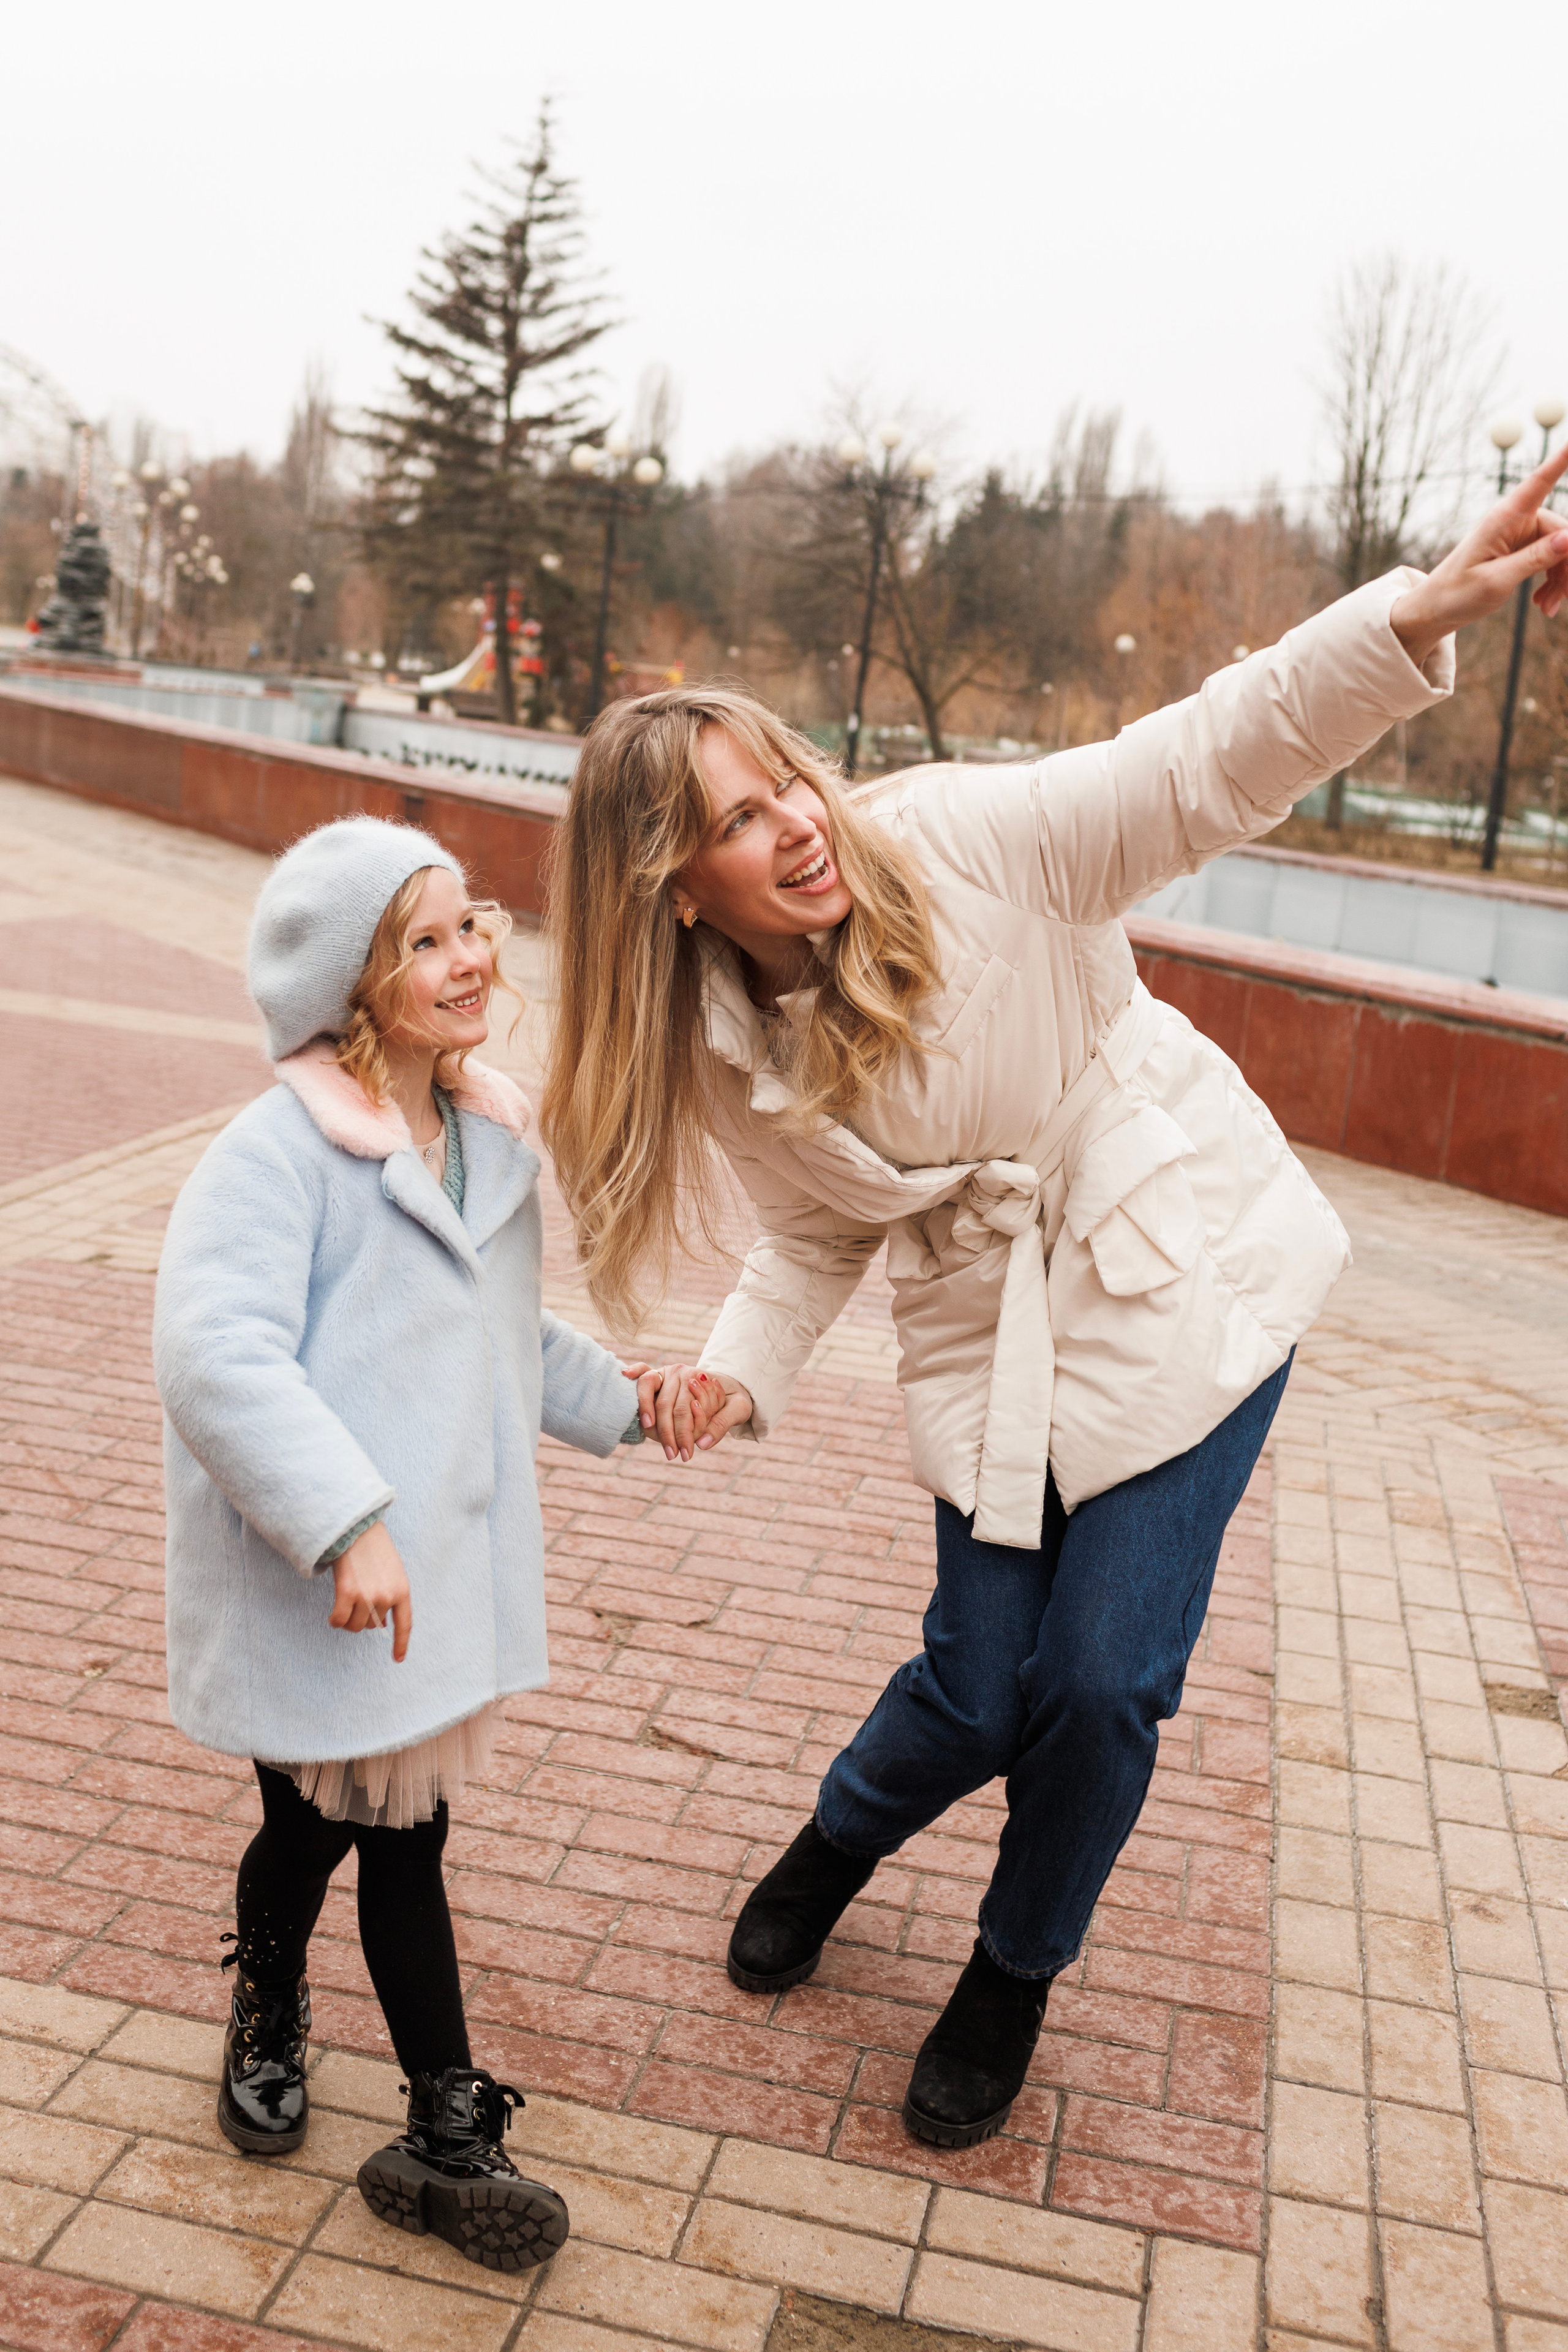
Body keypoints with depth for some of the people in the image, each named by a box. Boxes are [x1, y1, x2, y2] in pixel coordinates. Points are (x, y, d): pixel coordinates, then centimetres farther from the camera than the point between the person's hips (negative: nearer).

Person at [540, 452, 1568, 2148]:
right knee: (977, 1691, 4)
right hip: (990, 1334, 2)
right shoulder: (720, 1058, -7)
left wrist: (1431, 608, -32)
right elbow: (817, 1238, 5)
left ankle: (1018, 1972, 27)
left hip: (1189, 1272, -2)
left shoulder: (960, 843, -19)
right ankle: (839, 1839, 42)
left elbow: (1217, 763, -20)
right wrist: (739, 1374, -13)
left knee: (1102, 1676, -4)